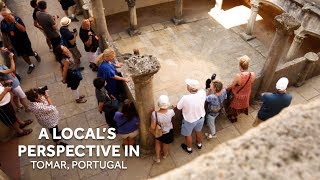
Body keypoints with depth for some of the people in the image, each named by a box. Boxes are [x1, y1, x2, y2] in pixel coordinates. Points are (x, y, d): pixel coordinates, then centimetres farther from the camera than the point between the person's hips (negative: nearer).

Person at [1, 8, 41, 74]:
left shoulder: (17, 19, -24)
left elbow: (23, 30, -36)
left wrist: (14, 22, -42)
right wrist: (8, 45, 3)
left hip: (24, 40, -3)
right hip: (15, 42, 4)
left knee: (29, 53, 12)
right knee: (23, 55, 14)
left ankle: (35, 54, 47)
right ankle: (31, 65, 34)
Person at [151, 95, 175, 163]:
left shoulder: (154, 114, -37)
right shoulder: (171, 112, -33)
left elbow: (153, 127, -27)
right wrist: (173, 108, 15)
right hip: (168, 132, 1)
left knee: (157, 143, 32)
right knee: (165, 144, 32)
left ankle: (157, 158, 50)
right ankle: (165, 155, 60)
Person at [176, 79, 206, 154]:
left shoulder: (185, 98, -39)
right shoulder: (203, 93, -26)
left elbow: (178, 107, -17)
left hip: (189, 120, -4)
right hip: (201, 118, 4)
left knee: (188, 134, 26)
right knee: (198, 131, 33)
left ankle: (189, 149, 52)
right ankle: (199, 144, 60)